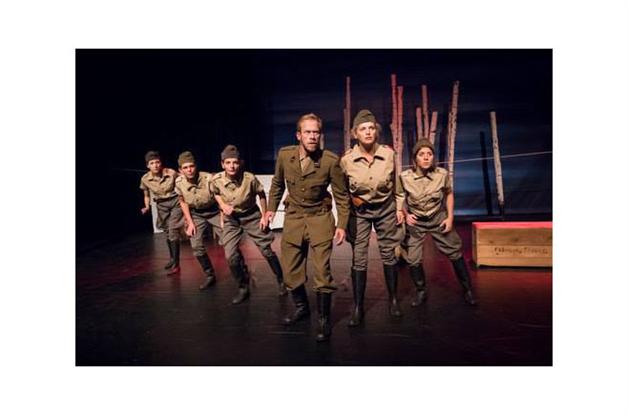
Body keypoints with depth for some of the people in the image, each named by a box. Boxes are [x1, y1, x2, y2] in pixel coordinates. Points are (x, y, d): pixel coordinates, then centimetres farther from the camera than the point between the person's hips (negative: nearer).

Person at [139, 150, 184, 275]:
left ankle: (176, 265, -7)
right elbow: (146, 195, 7)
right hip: (161, 206, 4)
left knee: (173, 232, -14)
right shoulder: (145, 179, -10)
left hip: (175, 203, -4)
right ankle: (172, 259, 37)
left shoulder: (171, 173, -19)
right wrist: (147, 207, -8)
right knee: (168, 233, 16)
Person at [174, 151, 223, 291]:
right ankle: (210, 275, 15)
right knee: (196, 246, -5)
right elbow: (183, 202, 2)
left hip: (214, 211, -3)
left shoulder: (208, 178, -28)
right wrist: (190, 223, -2)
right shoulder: (179, 183, -16)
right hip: (196, 214, 3)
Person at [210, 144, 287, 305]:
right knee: (231, 256, -7)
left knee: (266, 250, 3)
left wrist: (264, 215, -5)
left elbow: (261, 194, -5)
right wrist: (222, 205, -11)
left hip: (252, 216, -2)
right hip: (231, 219, 2)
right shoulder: (216, 180, -20)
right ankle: (243, 288, 16)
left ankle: (281, 281, 27)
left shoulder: (250, 178, -25)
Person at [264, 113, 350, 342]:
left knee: (322, 270, -4)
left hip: (320, 218, -3)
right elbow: (277, 183, 11)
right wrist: (271, 208, 14)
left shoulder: (330, 160, -16)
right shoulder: (284, 155, -8)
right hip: (293, 217, 3)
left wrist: (342, 224, -7)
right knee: (290, 269, 11)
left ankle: (324, 320, 15)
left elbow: (341, 195, -5)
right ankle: (301, 307, 36)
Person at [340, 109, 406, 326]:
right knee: (359, 259, -1)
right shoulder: (346, 159, -15)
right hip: (359, 211, -1)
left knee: (389, 255, 11)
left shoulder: (388, 153, -13)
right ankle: (358, 307, 12)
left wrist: (400, 208, 6)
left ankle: (393, 300, 30)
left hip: (386, 208, 1)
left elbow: (396, 183, 2)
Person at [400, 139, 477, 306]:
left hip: (438, 219, 1)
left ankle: (467, 290, 25)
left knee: (455, 253, 5)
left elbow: (449, 194, 3)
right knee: (413, 260, 0)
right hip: (415, 222, -1)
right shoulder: (405, 177, -19)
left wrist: (450, 217, -1)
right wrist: (406, 215, -17)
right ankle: (421, 291, 24)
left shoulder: (442, 174, -16)